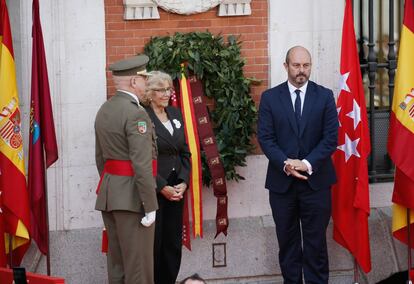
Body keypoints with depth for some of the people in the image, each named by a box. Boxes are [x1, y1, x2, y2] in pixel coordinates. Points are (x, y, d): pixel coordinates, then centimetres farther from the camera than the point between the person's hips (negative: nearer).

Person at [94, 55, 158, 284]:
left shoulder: (104, 110, 13)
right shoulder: (135, 113, -15)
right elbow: (142, 164, -20)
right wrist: (149, 206, -18)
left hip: (108, 194, 9)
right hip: (131, 196, -9)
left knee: (116, 262, 13)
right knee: (138, 265, -5)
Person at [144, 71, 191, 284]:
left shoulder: (175, 114, 11)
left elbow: (185, 152, 12)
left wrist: (183, 182, -1)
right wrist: (162, 187, -14)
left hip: (176, 188, 6)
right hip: (153, 191, -6)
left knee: (173, 243, 7)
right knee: (154, 243, 0)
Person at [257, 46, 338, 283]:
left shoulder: (325, 96, 2)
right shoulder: (270, 98, 3)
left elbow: (331, 137, -3)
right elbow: (265, 137, -2)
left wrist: (307, 163, -14)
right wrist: (285, 163, -16)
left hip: (316, 180, -1)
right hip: (282, 181, 1)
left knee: (316, 241, 2)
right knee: (287, 241, 8)